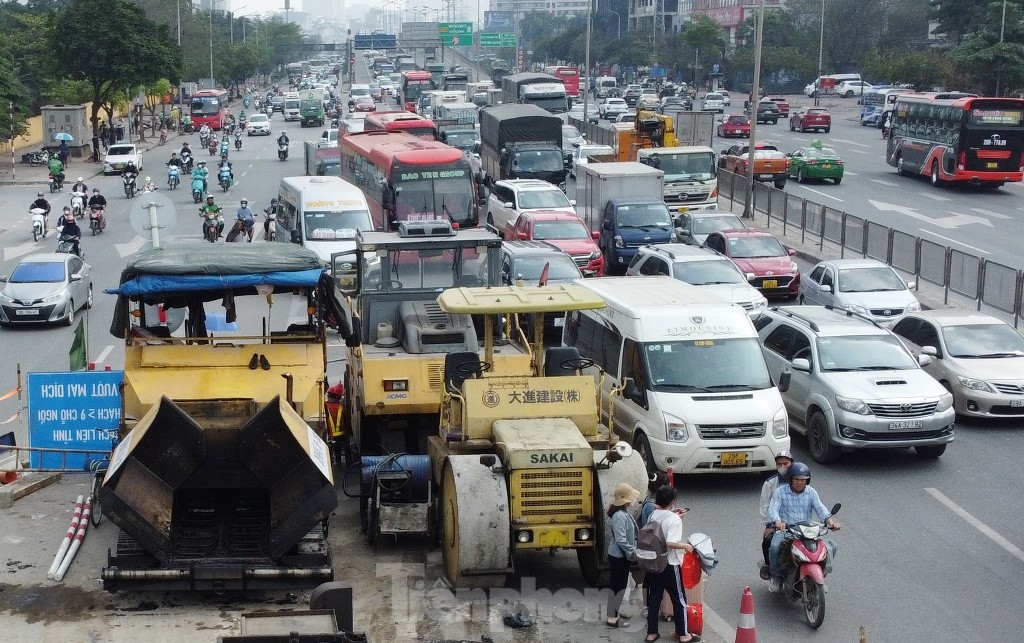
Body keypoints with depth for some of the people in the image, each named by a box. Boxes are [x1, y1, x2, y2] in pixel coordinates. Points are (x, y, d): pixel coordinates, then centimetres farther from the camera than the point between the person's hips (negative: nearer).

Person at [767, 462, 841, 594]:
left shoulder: (811, 493, 9)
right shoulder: (780, 492, 0)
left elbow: (820, 508, -4)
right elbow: (772, 508, -15)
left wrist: (830, 521, -25)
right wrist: (778, 522, -38)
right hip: (784, 530, -3)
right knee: (775, 547, -34)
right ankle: (776, 577, -8)